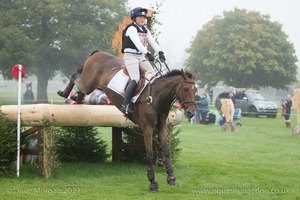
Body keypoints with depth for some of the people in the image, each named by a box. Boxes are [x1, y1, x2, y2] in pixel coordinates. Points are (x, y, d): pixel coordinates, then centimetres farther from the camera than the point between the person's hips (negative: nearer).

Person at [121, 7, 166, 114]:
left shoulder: (145, 30, 14)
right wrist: (147, 53, -37)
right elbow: (137, 43, -26)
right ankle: (125, 105, -23)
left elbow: (153, 42, 2)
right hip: (131, 56, -8)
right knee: (135, 79, -21)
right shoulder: (131, 29, -11)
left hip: (141, 56, 8)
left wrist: (160, 52, -15)